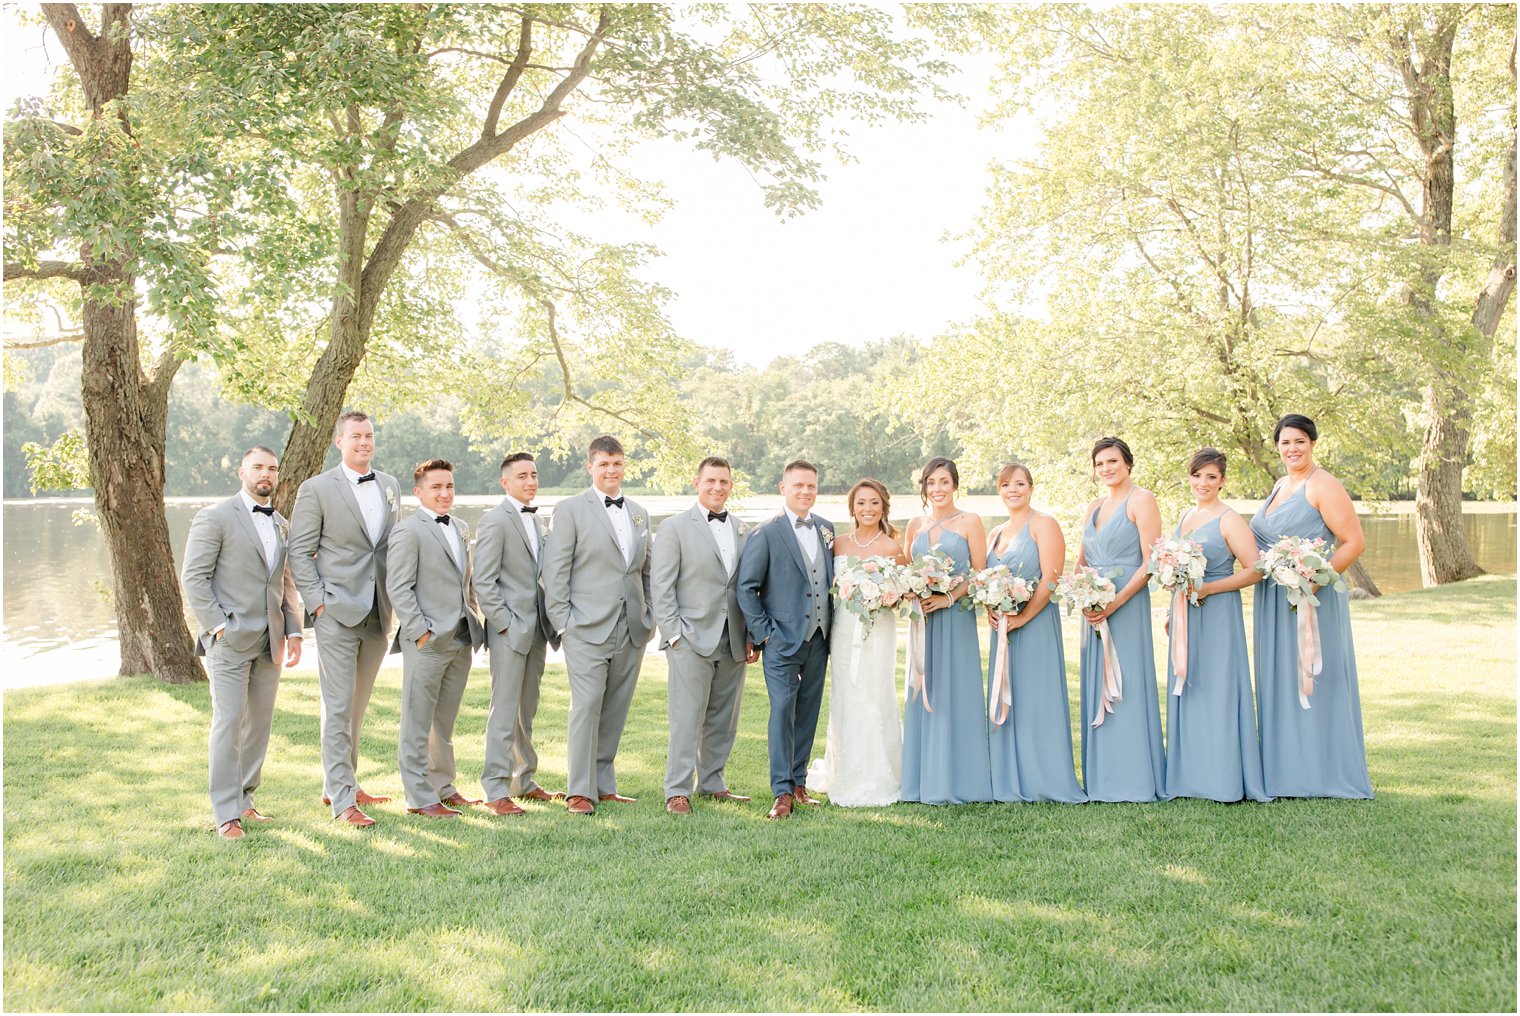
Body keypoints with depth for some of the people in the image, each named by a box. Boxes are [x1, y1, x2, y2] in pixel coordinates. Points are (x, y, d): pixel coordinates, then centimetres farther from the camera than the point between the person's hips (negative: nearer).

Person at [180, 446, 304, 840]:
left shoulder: (280, 524, 16)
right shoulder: (215, 517, -4)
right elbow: (193, 578, -8)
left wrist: (293, 631, 9)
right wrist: (218, 626, -14)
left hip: (270, 643, 6)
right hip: (230, 641, -6)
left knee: (259, 724, 9)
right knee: (229, 723, -6)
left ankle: (244, 800, 20)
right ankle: (226, 814, 0)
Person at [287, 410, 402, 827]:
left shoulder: (391, 486, 12)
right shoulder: (316, 489, -3)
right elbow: (299, 553, -4)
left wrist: (399, 597, 10)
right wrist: (317, 601, -12)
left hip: (378, 614, 6)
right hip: (337, 612, -5)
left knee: (358, 705, 14)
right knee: (338, 707, -4)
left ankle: (340, 783, 28)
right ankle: (342, 801, -1)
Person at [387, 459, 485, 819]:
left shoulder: (461, 530, 17)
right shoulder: (408, 531, -7)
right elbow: (398, 587, -12)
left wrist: (475, 624, 15)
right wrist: (420, 632, -17)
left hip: (461, 640, 7)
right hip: (427, 641, -7)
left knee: (445, 721, 17)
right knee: (417, 724, 1)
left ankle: (443, 786, 27)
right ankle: (419, 798, 7)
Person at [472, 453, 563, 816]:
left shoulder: (535, 519, 16)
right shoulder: (495, 521, -10)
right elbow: (483, 583, -14)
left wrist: (549, 623, 11)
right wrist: (506, 623, -16)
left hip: (536, 630, 8)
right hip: (510, 630, -8)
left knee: (526, 711, 14)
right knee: (504, 711, -5)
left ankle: (524, 782, 23)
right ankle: (495, 791, 2)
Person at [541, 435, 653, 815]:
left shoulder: (639, 514, 16)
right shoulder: (570, 510, -1)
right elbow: (554, 570, -5)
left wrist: (650, 615, 12)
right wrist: (562, 622, -9)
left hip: (632, 630, 5)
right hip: (588, 628, -5)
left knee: (615, 712, 9)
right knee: (586, 707, -7)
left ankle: (604, 785, 19)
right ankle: (580, 791, 1)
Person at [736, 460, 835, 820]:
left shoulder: (826, 528, 10)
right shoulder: (765, 533, -6)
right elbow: (746, 587, -6)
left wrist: (832, 626, 10)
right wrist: (762, 632, -9)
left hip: (818, 638, 5)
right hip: (783, 639, -5)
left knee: (808, 713, 11)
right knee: (782, 712, -6)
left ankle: (799, 782, 22)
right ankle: (782, 792, -1)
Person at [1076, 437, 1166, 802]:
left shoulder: (1141, 500, -5)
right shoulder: (1093, 508, 17)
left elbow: (1151, 562, -12)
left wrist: (1115, 603, -19)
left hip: (1127, 607, -7)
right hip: (1094, 610, 7)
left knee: (1127, 688, -5)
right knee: (1096, 689, 8)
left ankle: (1135, 781, 2)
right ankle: (1102, 780, 15)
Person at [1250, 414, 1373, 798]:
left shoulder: (1323, 486, -10)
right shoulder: (1279, 486, 16)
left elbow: (1354, 542, -15)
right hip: (1274, 601, 9)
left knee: (1316, 684, -2)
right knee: (1280, 684, 11)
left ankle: (1325, 775, 7)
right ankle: (1288, 772, 19)